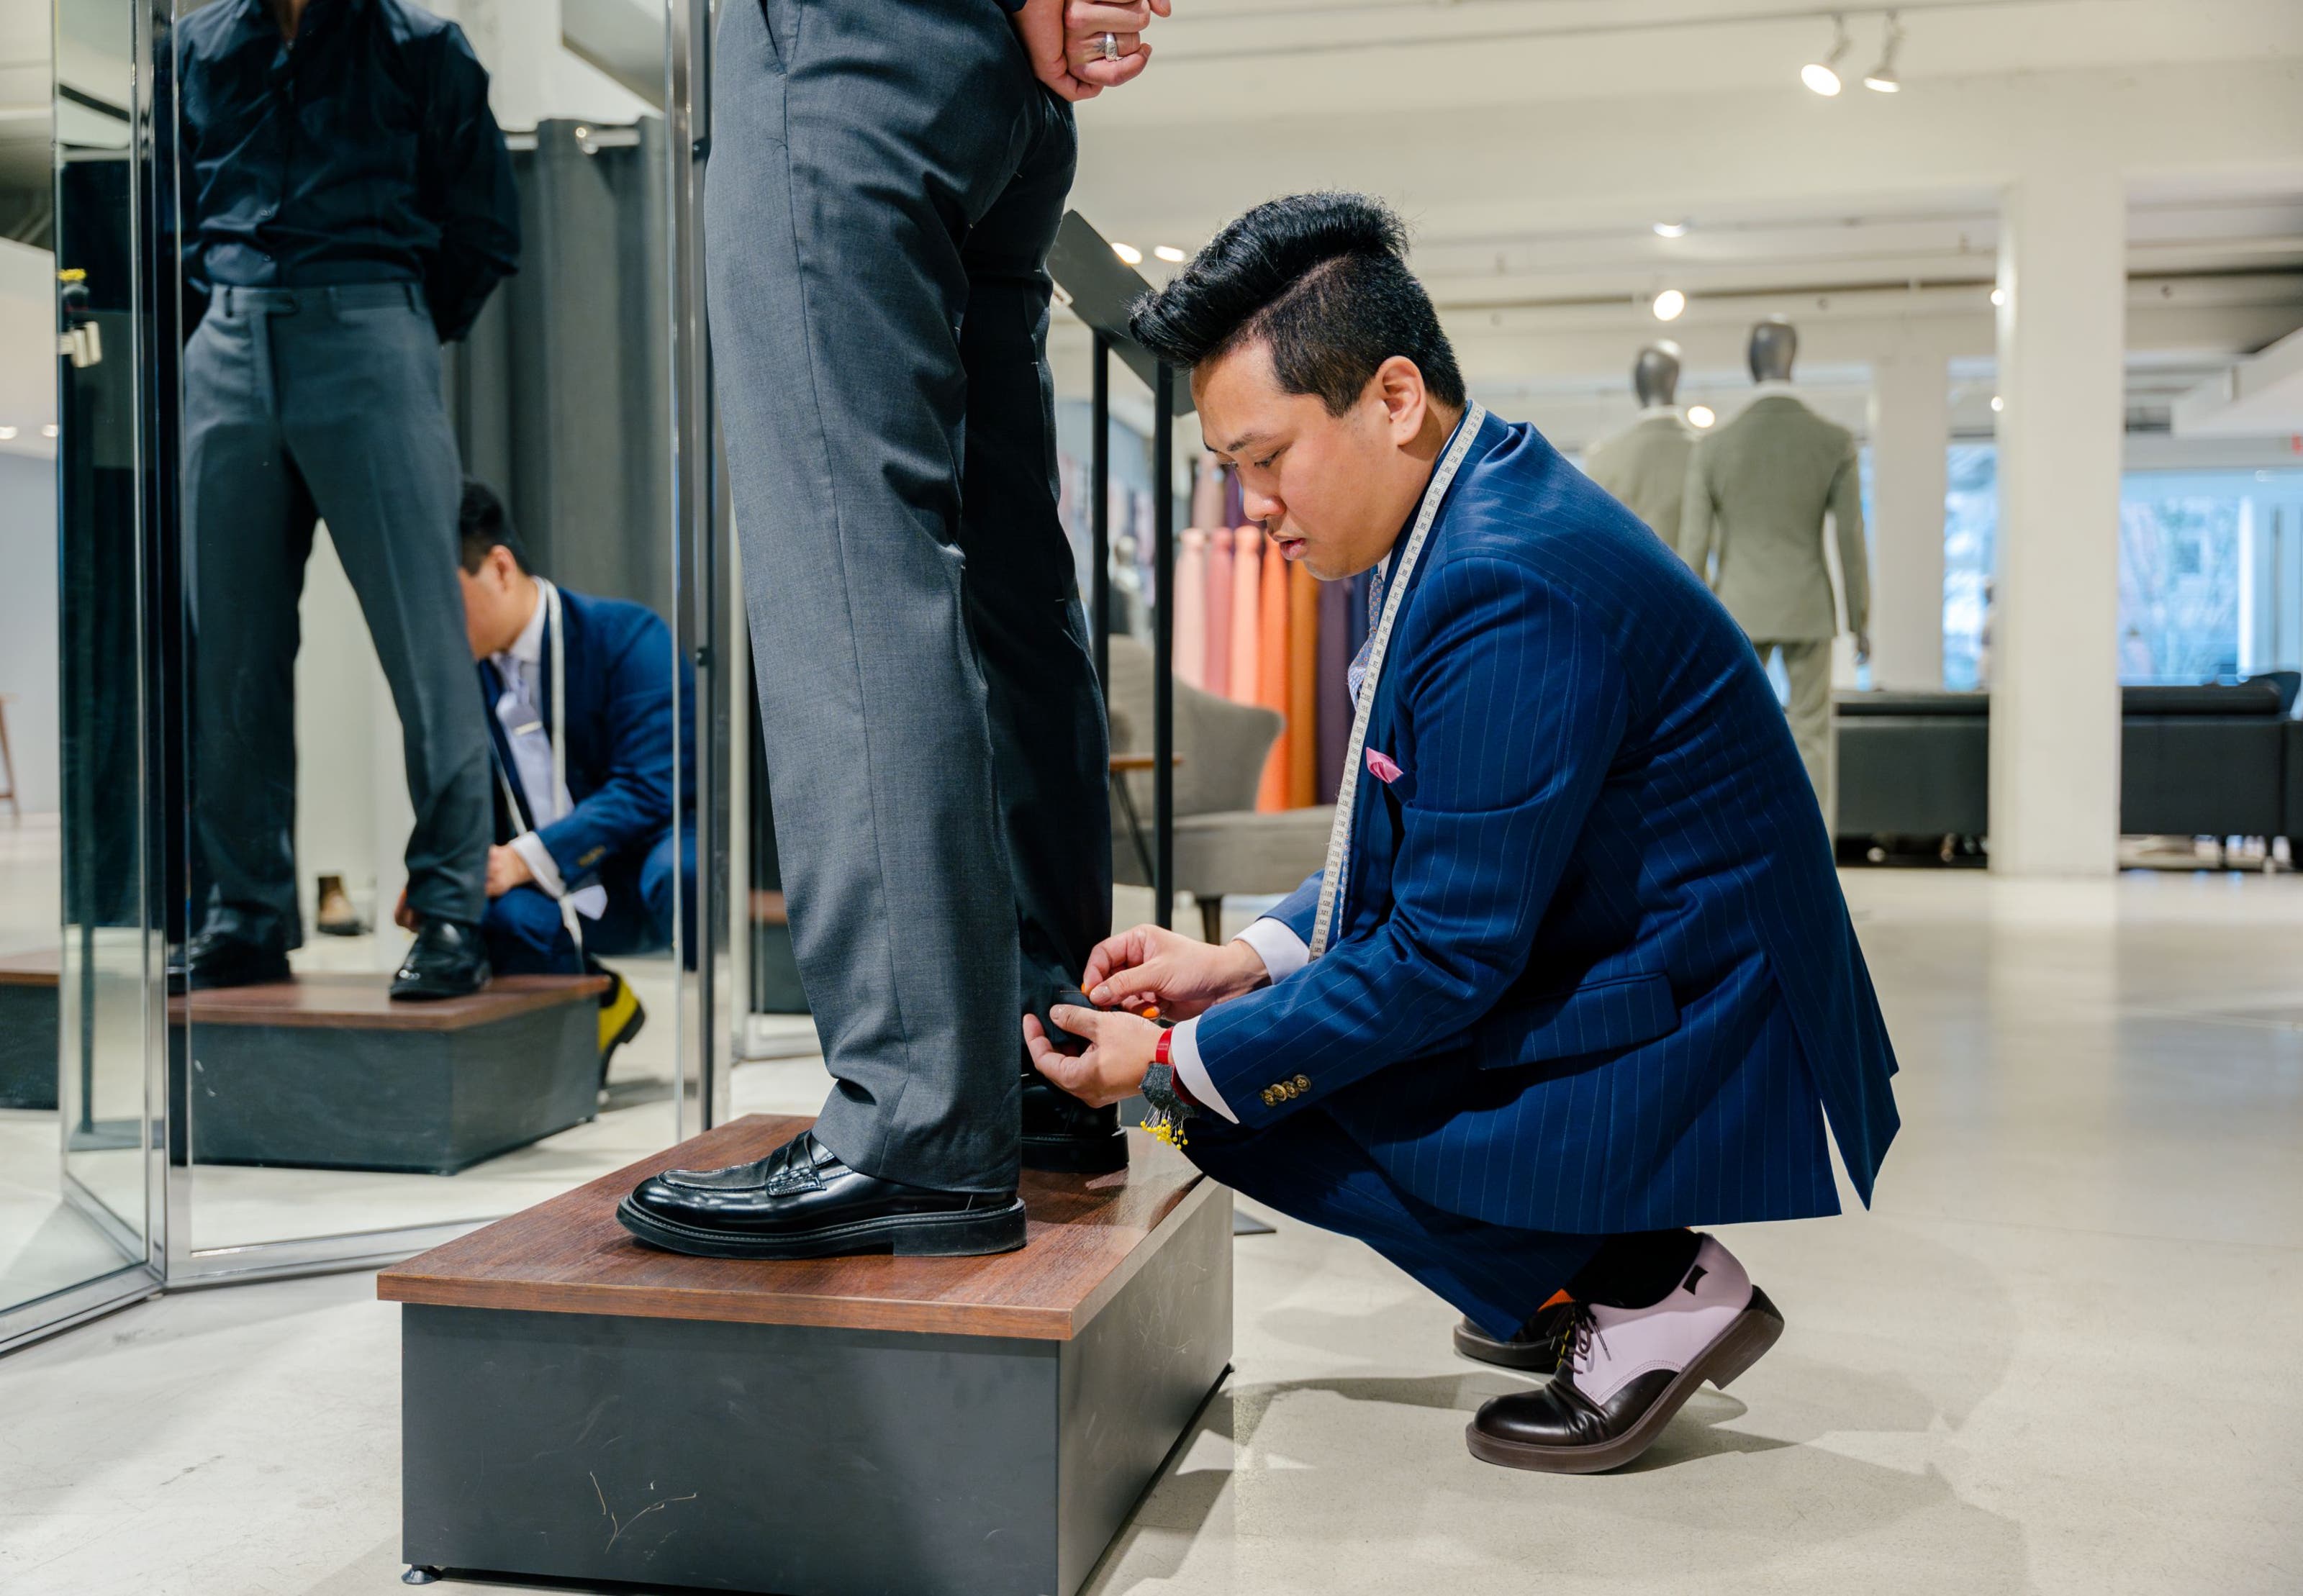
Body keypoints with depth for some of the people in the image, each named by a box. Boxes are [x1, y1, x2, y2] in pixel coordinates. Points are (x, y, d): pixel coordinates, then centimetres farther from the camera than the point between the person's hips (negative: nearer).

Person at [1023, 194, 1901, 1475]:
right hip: (1649, 989, 10)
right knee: (1261, 1021, 16)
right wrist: (1248, 958, 4)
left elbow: (1449, 957, -23)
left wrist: (1179, 1062, -14)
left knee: (1244, 1093, -12)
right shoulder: (1484, 514, 6)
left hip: (1697, 1064, -10)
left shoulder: (1509, 592, -26)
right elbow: (1434, 857, 14)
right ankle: (1595, 1262, 18)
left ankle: (1645, 1287, -2)